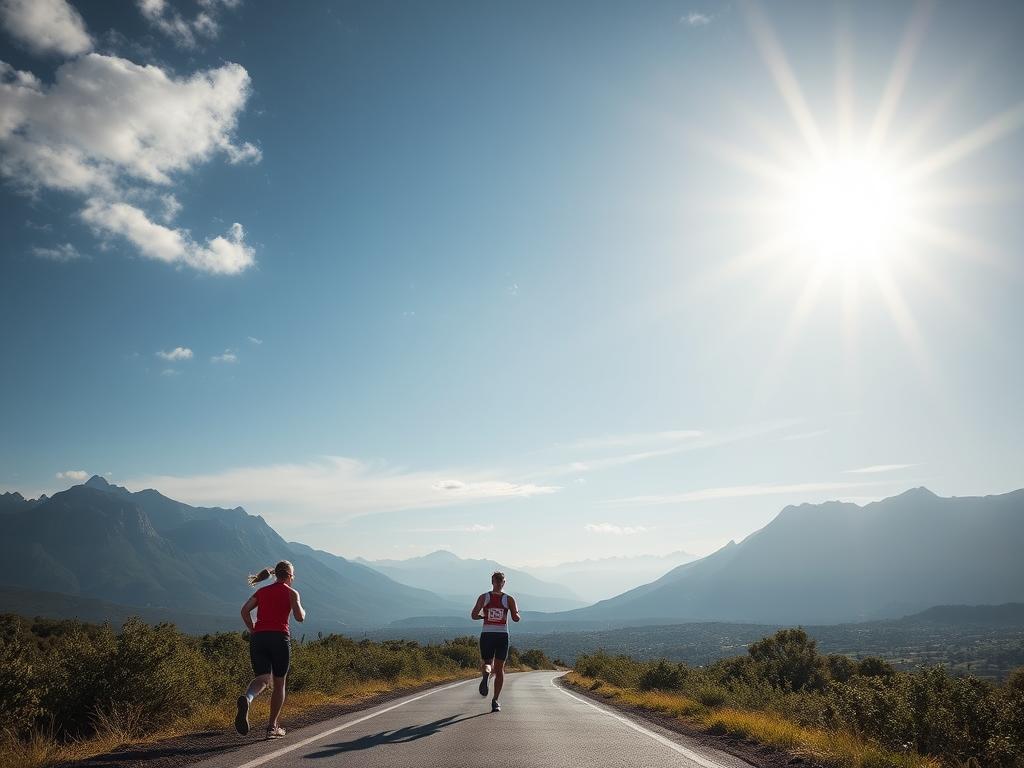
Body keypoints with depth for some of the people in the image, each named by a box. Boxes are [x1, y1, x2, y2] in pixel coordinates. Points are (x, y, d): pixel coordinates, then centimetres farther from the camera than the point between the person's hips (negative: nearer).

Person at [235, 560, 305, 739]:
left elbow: (244, 611, 7)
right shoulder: (291, 593, 6)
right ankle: (273, 727, 13)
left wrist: (253, 630, 15)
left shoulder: (262, 592, 19)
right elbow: (299, 617, -6)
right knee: (279, 683, 12)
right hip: (279, 637, -3)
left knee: (262, 679, -4)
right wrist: (303, 610, 16)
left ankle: (247, 699, -39)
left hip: (258, 638, 3)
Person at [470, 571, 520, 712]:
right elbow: (516, 618, -4)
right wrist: (517, 612, 17)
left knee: (486, 663, 18)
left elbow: (474, 615, -5)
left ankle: (485, 673, -19)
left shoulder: (484, 597, 1)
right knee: (499, 669, 9)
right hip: (502, 635, 0)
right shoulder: (509, 599, -1)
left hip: (487, 635, 1)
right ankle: (495, 701, 0)